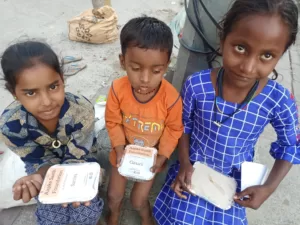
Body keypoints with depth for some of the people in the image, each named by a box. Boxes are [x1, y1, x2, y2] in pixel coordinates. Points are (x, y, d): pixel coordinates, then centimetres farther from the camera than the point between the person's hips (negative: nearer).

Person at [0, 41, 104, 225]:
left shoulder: (83, 110, -33)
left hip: (77, 157, 0)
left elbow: (75, 158, -22)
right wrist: (36, 178, -41)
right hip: (42, 163, 1)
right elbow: (44, 161, -17)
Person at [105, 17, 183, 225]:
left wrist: (162, 157, -17)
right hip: (125, 152, 2)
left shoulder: (171, 97, -30)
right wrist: (120, 150, -17)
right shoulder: (118, 90, -26)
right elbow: (113, 123, -11)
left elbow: (173, 129, -13)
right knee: (114, 195, 17)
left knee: (138, 200, 10)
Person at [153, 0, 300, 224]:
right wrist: (184, 163, -13)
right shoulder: (197, 84, -24)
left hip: (233, 180, 1)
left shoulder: (279, 101, -23)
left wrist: (269, 187, -13)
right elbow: (184, 124, -5)